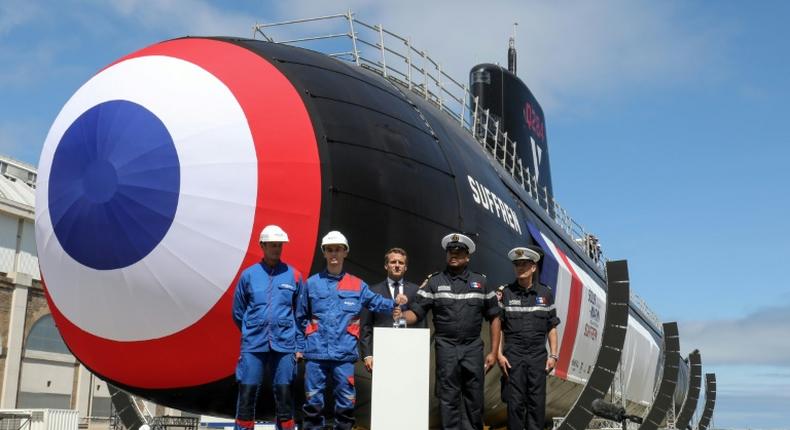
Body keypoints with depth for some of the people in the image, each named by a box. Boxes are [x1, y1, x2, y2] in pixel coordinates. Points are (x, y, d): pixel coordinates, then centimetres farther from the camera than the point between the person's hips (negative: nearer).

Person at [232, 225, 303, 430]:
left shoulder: (294, 275, 4)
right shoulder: (248, 275, 4)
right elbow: (238, 312, 13)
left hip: (284, 344, 0)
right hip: (253, 344, 0)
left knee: (284, 393, 4)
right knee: (247, 392, 0)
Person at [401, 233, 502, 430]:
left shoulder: (480, 282, 7)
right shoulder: (434, 282, 3)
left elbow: (494, 317, 9)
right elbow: (415, 313, -3)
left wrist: (494, 351, 4)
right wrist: (401, 316, -26)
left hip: (473, 348, 1)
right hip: (446, 348, -1)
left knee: (474, 398, 7)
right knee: (448, 399, 2)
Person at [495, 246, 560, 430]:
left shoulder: (545, 294, 5)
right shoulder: (505, 293, 1)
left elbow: (551, 327, 8)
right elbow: (498, 326, 3)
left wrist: (553, 355, 2)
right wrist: (499, 354, -4)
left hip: (538, 356, 1)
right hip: (513, 356, -1)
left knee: (537, 402, 3)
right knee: (515, 402, 1)